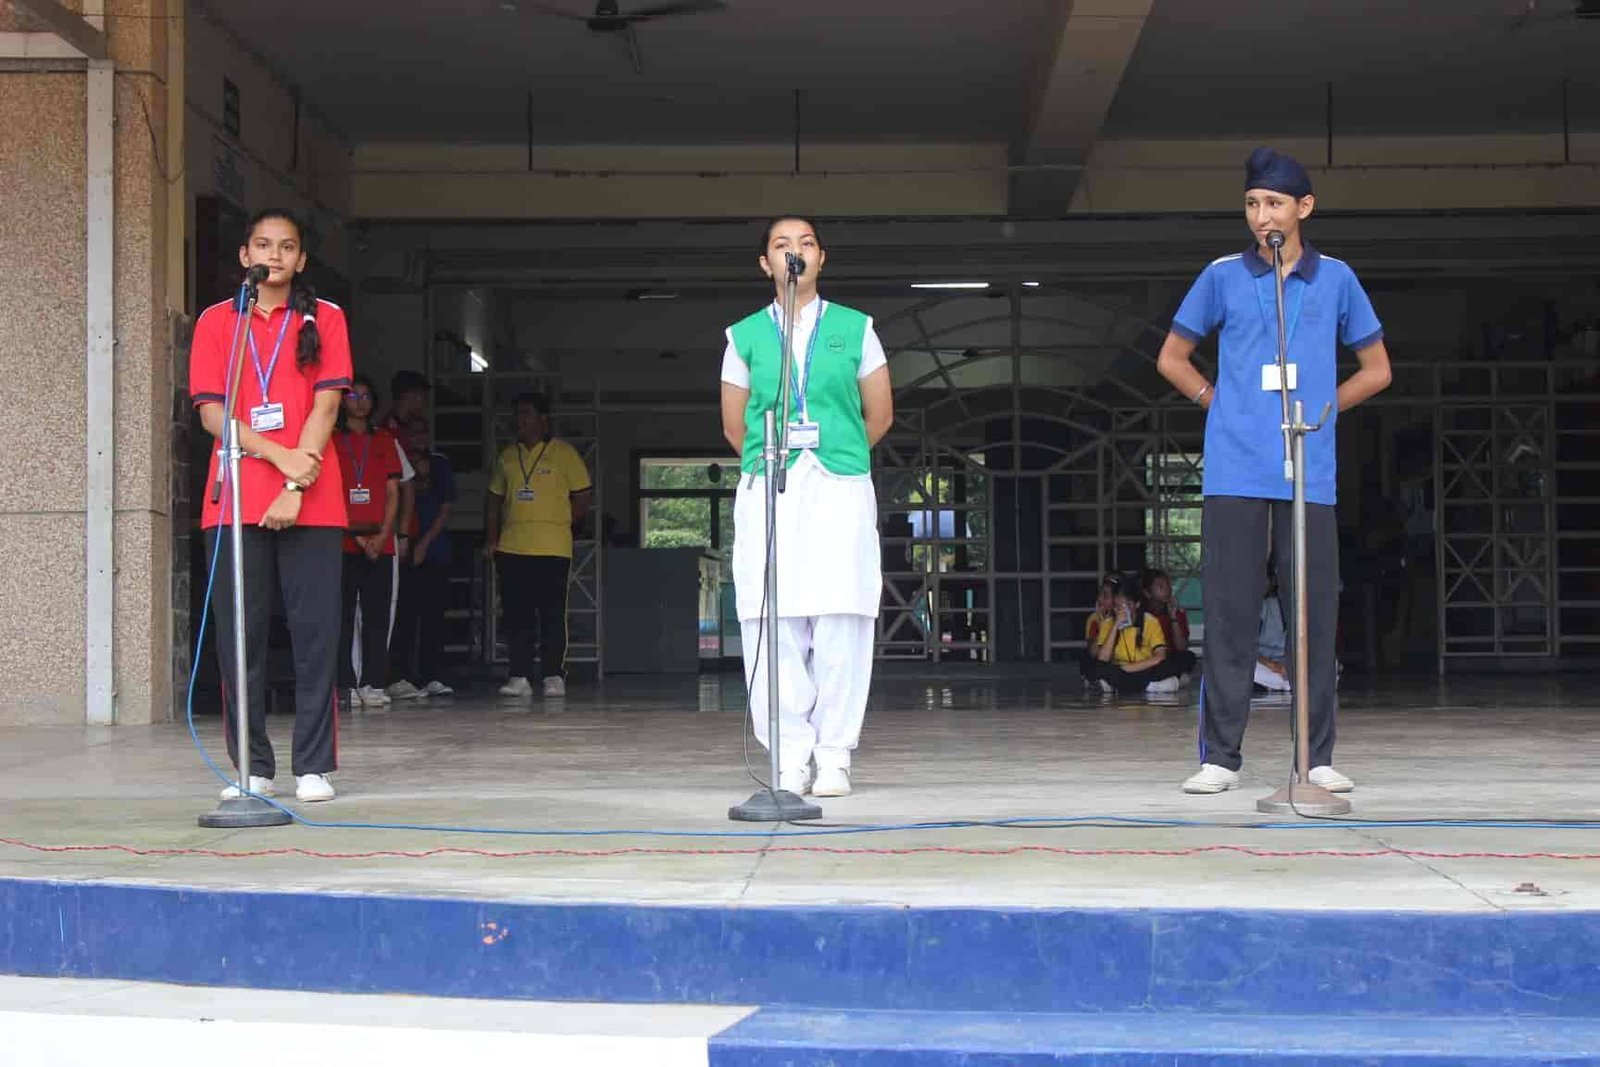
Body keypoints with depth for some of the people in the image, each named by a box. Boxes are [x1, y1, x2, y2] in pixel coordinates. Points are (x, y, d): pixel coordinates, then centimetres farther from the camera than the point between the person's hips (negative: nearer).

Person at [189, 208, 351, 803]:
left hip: (311, 504, -1)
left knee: (316, 632, -3)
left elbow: (325, 407, 0)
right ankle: (252, 767, 7)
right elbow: (211, 413, 1)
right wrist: (281, 456, -12)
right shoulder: (216, 322, 10)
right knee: (239, 634, 0)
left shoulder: (324, 320, 9)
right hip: (236, 502, 1)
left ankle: (314, 766, 2)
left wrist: (295, 487, -10)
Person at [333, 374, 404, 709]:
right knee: (342, 615, -5)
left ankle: (373, 684, 0)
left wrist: (383, 535, -3)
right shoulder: (331, 441, 7)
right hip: (343, 540, -3)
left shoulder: (384, 441, 16)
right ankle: (346, 684, -4)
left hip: (380, 543, 3)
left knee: (377, 614, -1)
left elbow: (393, 492, 11)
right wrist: (356, 534, -8)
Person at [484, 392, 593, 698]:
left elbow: (584, 495, 4)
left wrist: (560, 523, -1)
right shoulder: (508, 456, 15)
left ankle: (554, 676, 4)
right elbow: (494, 498, 20)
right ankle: (519, 676, 7)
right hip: (511, 547, 4)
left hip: (552, 549, -4)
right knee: (516, 615, 3)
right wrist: (492, 537, 11)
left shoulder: (564, 453, 2)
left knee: (552, 614, -1)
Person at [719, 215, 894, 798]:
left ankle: (834, 756, 0)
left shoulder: (854, 329, 11)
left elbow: (879, 415, 16)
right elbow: (735, 426, 16)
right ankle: (789, 756, 2)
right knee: (773, 625, -4)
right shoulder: (745, 336, 11)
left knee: (841, 623, -5)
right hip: (766, 490, 0)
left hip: (841, 488, 0)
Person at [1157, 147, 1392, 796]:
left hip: (1310, 473, 1)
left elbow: (1376, 369, 16)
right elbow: (1172, 359, 15)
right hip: (1234, 473, -1)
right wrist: (1217, 400, 5)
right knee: (1228, 613, -1)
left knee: (1316, 613, 1)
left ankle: (1318, 757, 9)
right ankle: (1221, 755, 5)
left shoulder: (1336, 279, 8)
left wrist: (1320, 407, 8)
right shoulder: (1222, 276, 6)